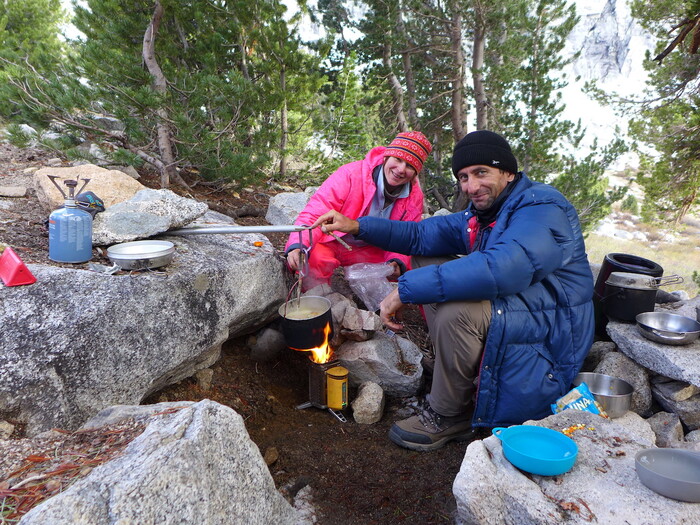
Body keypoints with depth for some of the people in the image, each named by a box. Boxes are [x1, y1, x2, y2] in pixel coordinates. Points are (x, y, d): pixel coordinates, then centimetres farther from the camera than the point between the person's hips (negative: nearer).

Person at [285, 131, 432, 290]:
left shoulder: (415, 197, -7)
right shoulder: (351, 174, -24)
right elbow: (314, 214, -26)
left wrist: (397, 262, -22)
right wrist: (298, 246, -44)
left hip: (369, 251, 4)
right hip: (329, 243, -4)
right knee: (314, 259, -35)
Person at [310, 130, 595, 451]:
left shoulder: (541, 208, -20)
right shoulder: (482, 214, 9)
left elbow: (502, 268, -38)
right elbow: (420, 235, 12)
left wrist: (405, 290, -35)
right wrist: (357, 226, 0)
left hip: (550, 333, -9)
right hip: (505, 308, 9)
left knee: (457, 310, -35)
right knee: (426, 262, 6)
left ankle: (448, 416, -8)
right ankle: (456, 372, 3)